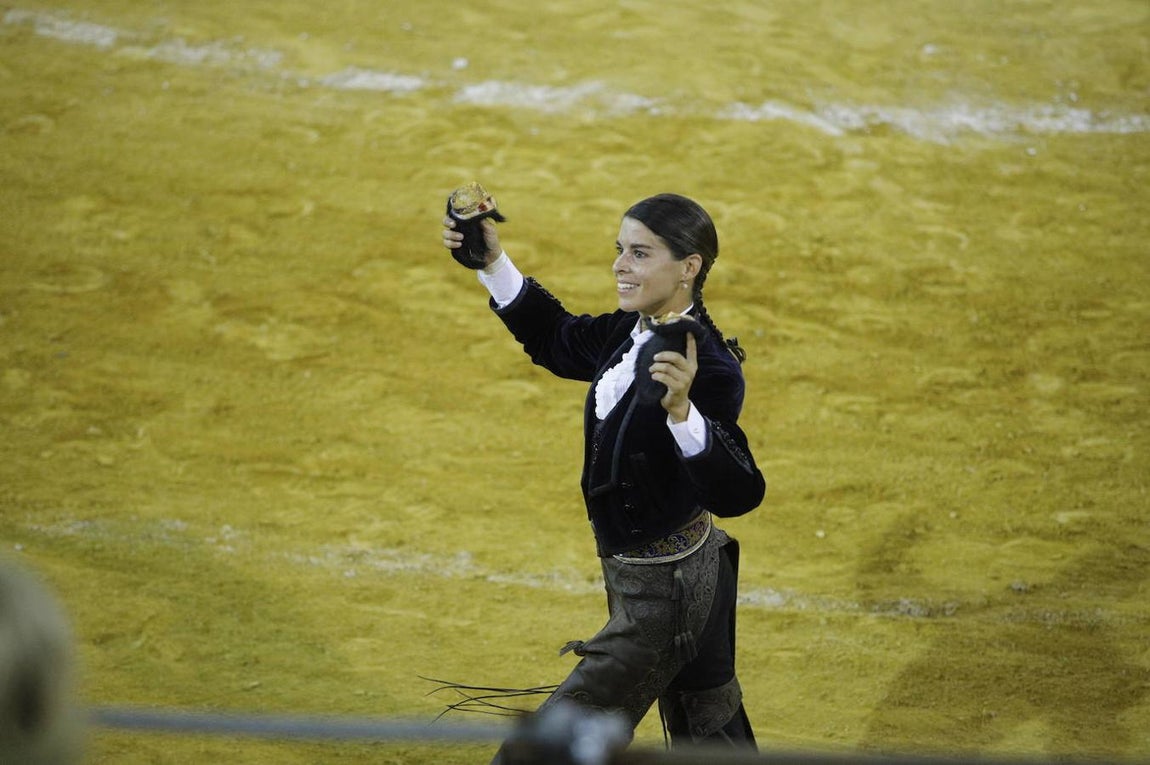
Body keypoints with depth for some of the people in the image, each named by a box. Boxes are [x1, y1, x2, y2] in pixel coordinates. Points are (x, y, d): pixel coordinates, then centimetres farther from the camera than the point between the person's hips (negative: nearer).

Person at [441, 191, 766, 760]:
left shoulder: (708, 368, -29)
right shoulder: (628, 333, -3)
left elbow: (738, 494, -39)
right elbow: (555, 339, 18)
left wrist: (681, 410, -53)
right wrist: (492, 264, 8)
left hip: (660, 595, -9)